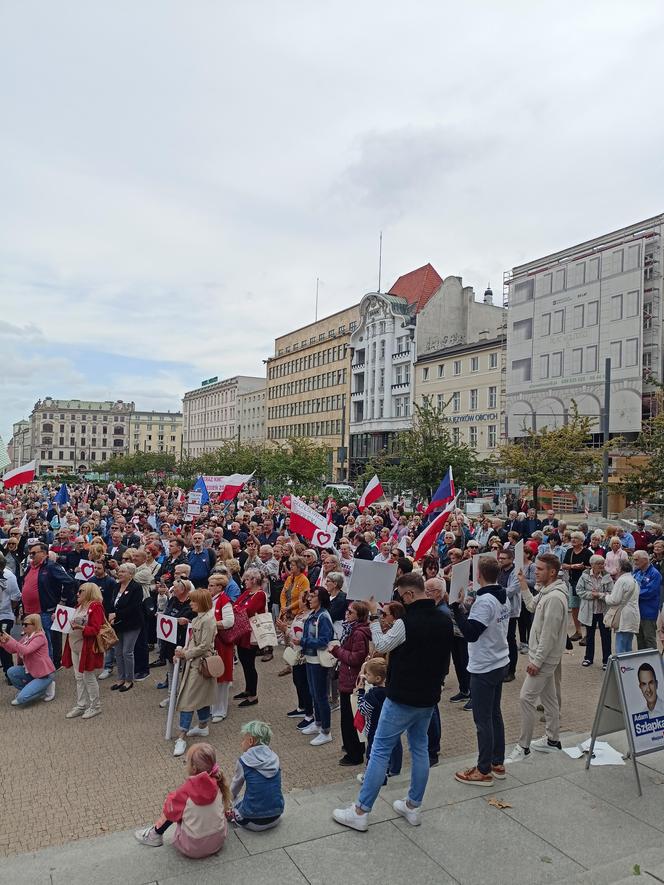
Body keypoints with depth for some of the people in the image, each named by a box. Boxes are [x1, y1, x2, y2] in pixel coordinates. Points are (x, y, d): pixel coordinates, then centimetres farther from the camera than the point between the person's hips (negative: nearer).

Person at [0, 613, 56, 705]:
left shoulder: (40, 637, -19)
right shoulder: (26, 637, 8)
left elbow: (26, 650, -31)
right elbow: (12, 650, 9)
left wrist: (10, 640, -30)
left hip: (44, 674, -9)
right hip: (31, 671, 9)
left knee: (22, 698, -18)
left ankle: (45, 690, 6)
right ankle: (25, 690, 15)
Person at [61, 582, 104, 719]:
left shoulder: (96, 606, -13)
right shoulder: (79, 606, 15)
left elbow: (96, 629, -18)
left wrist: (80, 627, -29)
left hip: (87, 647, -8)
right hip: (75, 646, 8)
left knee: (88, 677, 0)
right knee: (79, 677, 12)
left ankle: (95, 706, 13)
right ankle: (81, 705, 22)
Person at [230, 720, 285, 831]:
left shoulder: (243, 761, -10)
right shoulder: (274, 758, 0)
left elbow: (234, 789, 9)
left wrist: (232, 795, 31)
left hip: (253, 822, -3)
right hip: (275, 819, 3)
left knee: (234, 802, 24)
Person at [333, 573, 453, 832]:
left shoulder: (407, 623, -23)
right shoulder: (445, 621, -2)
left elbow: (381, 645, -8)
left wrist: (374, 615, 0)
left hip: (402, 698, -7)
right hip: (429, 697, 7)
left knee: (380, 750, 2)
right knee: (420, 748, 19)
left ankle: (360, 812, 9)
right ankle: (413, 806, 29)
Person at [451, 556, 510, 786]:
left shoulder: (484, 601, -23)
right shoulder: (504, 598, 4)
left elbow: (470, 633, -27)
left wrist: (456, 607, -23)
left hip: (484, 668, -9)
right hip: (500, 662, 9)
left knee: (483, 719, 1)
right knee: (495, 714, 18)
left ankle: (484, 771, 11)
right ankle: (498, 763, 28)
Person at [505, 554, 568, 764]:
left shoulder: (554, 597, -25)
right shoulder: (546, 592, 6)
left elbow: (549, 634, -24)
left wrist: (537, 661, -22)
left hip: (544, 657, -10)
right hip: (543, 656, 10)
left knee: (526, 698, -7)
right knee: (548, 697, 19)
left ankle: (523, 747, 1)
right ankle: (553, 740, 32)